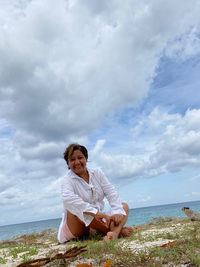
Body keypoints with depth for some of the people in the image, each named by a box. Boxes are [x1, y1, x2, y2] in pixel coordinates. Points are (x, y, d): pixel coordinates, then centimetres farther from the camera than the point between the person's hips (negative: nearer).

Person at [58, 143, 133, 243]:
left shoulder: (97, 173, 5)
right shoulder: (68, 180, -10)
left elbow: (111, 193, -5)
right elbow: (67, 198, -31)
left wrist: (117, 211, -24)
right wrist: (95, 212, -41)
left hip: (99, 221, 5)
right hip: (77, 227, -4)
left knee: (124, 206, -5)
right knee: (76, 209, -31)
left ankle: (114, 233, -37)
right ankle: (118, 229, -27)